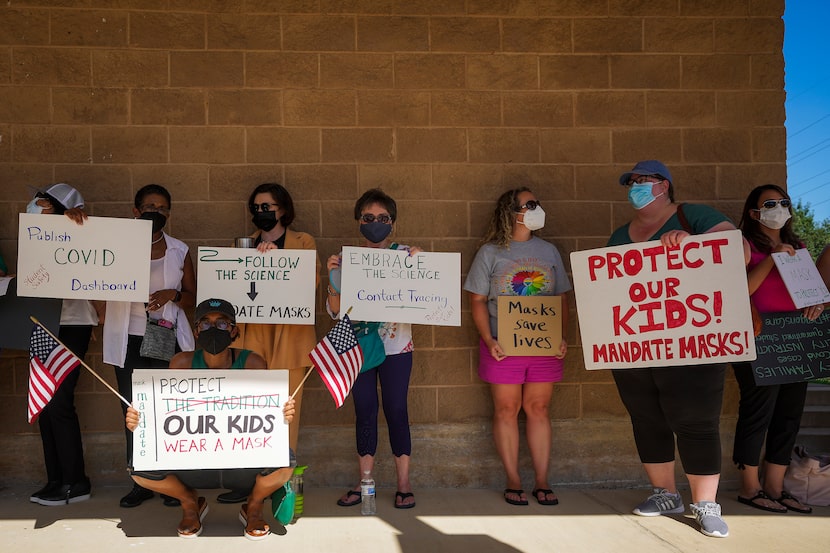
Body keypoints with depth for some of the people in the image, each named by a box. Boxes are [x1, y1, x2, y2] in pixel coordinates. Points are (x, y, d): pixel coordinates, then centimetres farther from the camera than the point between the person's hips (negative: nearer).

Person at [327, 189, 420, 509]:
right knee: (364, 411, 7)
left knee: (396, 410, 0)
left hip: (396, 346, -1)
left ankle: (404, 485, 12)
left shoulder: (405, 255, 1)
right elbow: (335, 311, 2)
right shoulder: (346, 260, 4)